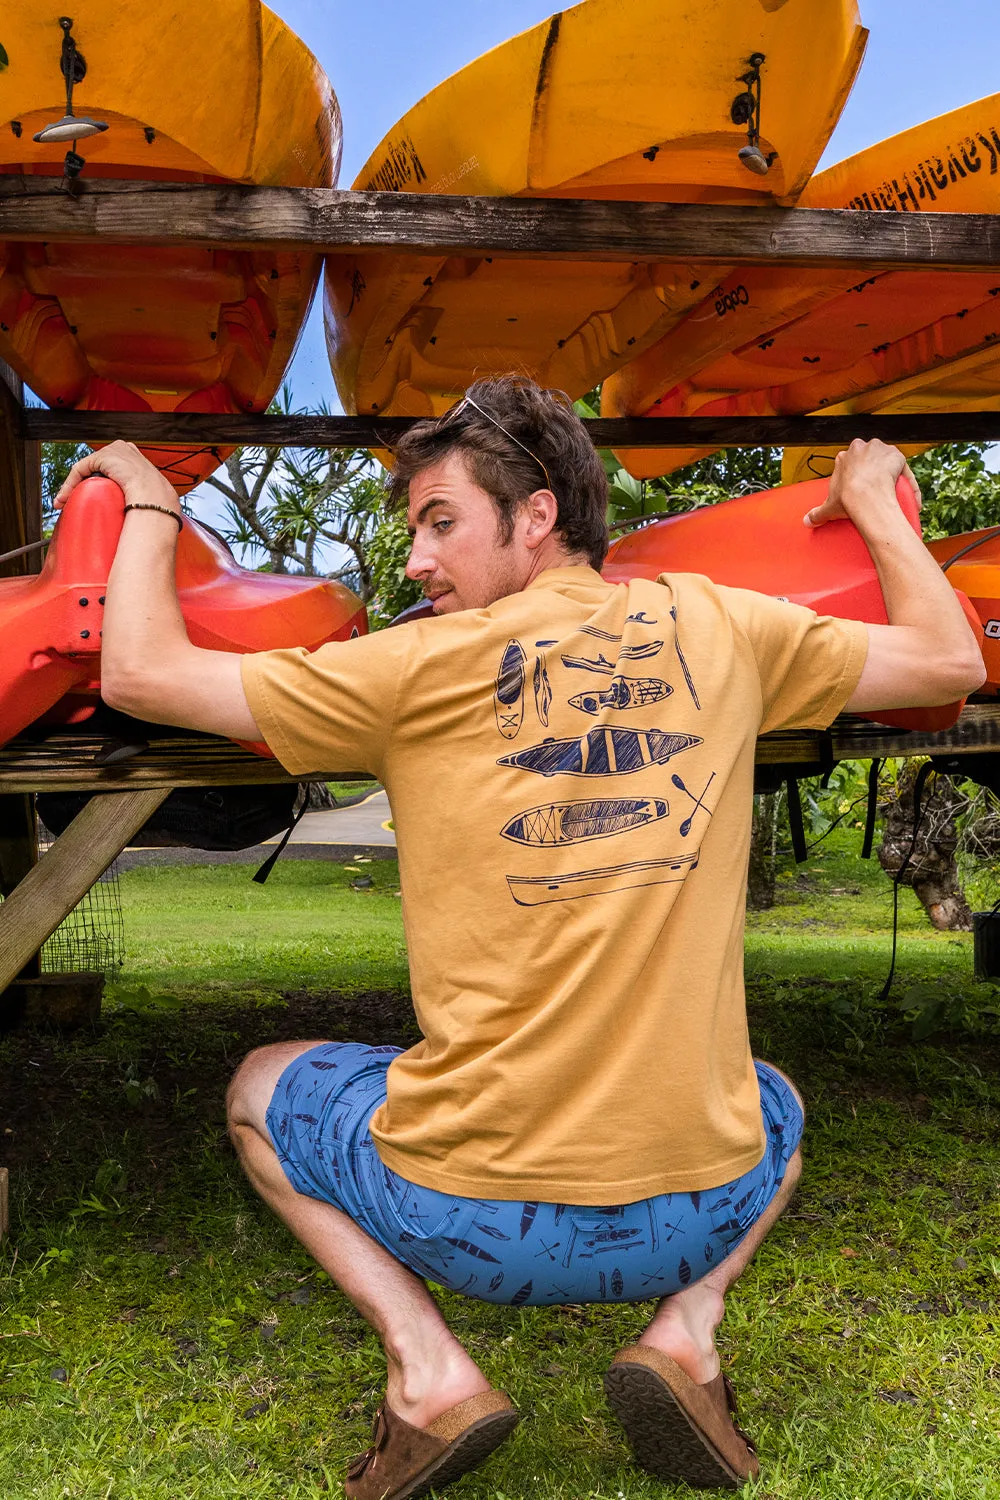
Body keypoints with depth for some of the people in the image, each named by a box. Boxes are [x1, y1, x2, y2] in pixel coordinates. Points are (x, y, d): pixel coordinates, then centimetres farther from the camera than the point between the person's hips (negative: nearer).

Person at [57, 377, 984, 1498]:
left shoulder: (422, 665, -7)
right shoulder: (716, 628, 2)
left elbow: (138, 673, -2)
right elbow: (950, 661, 15)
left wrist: (150, 503, 15)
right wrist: (873, 499, 29)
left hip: (474, 1223, -2)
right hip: (700, 1216, 3)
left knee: (259, 1086, 27)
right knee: (774, 1106, 39)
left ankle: (428, 1368, 6)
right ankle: (687, 1329, 10)